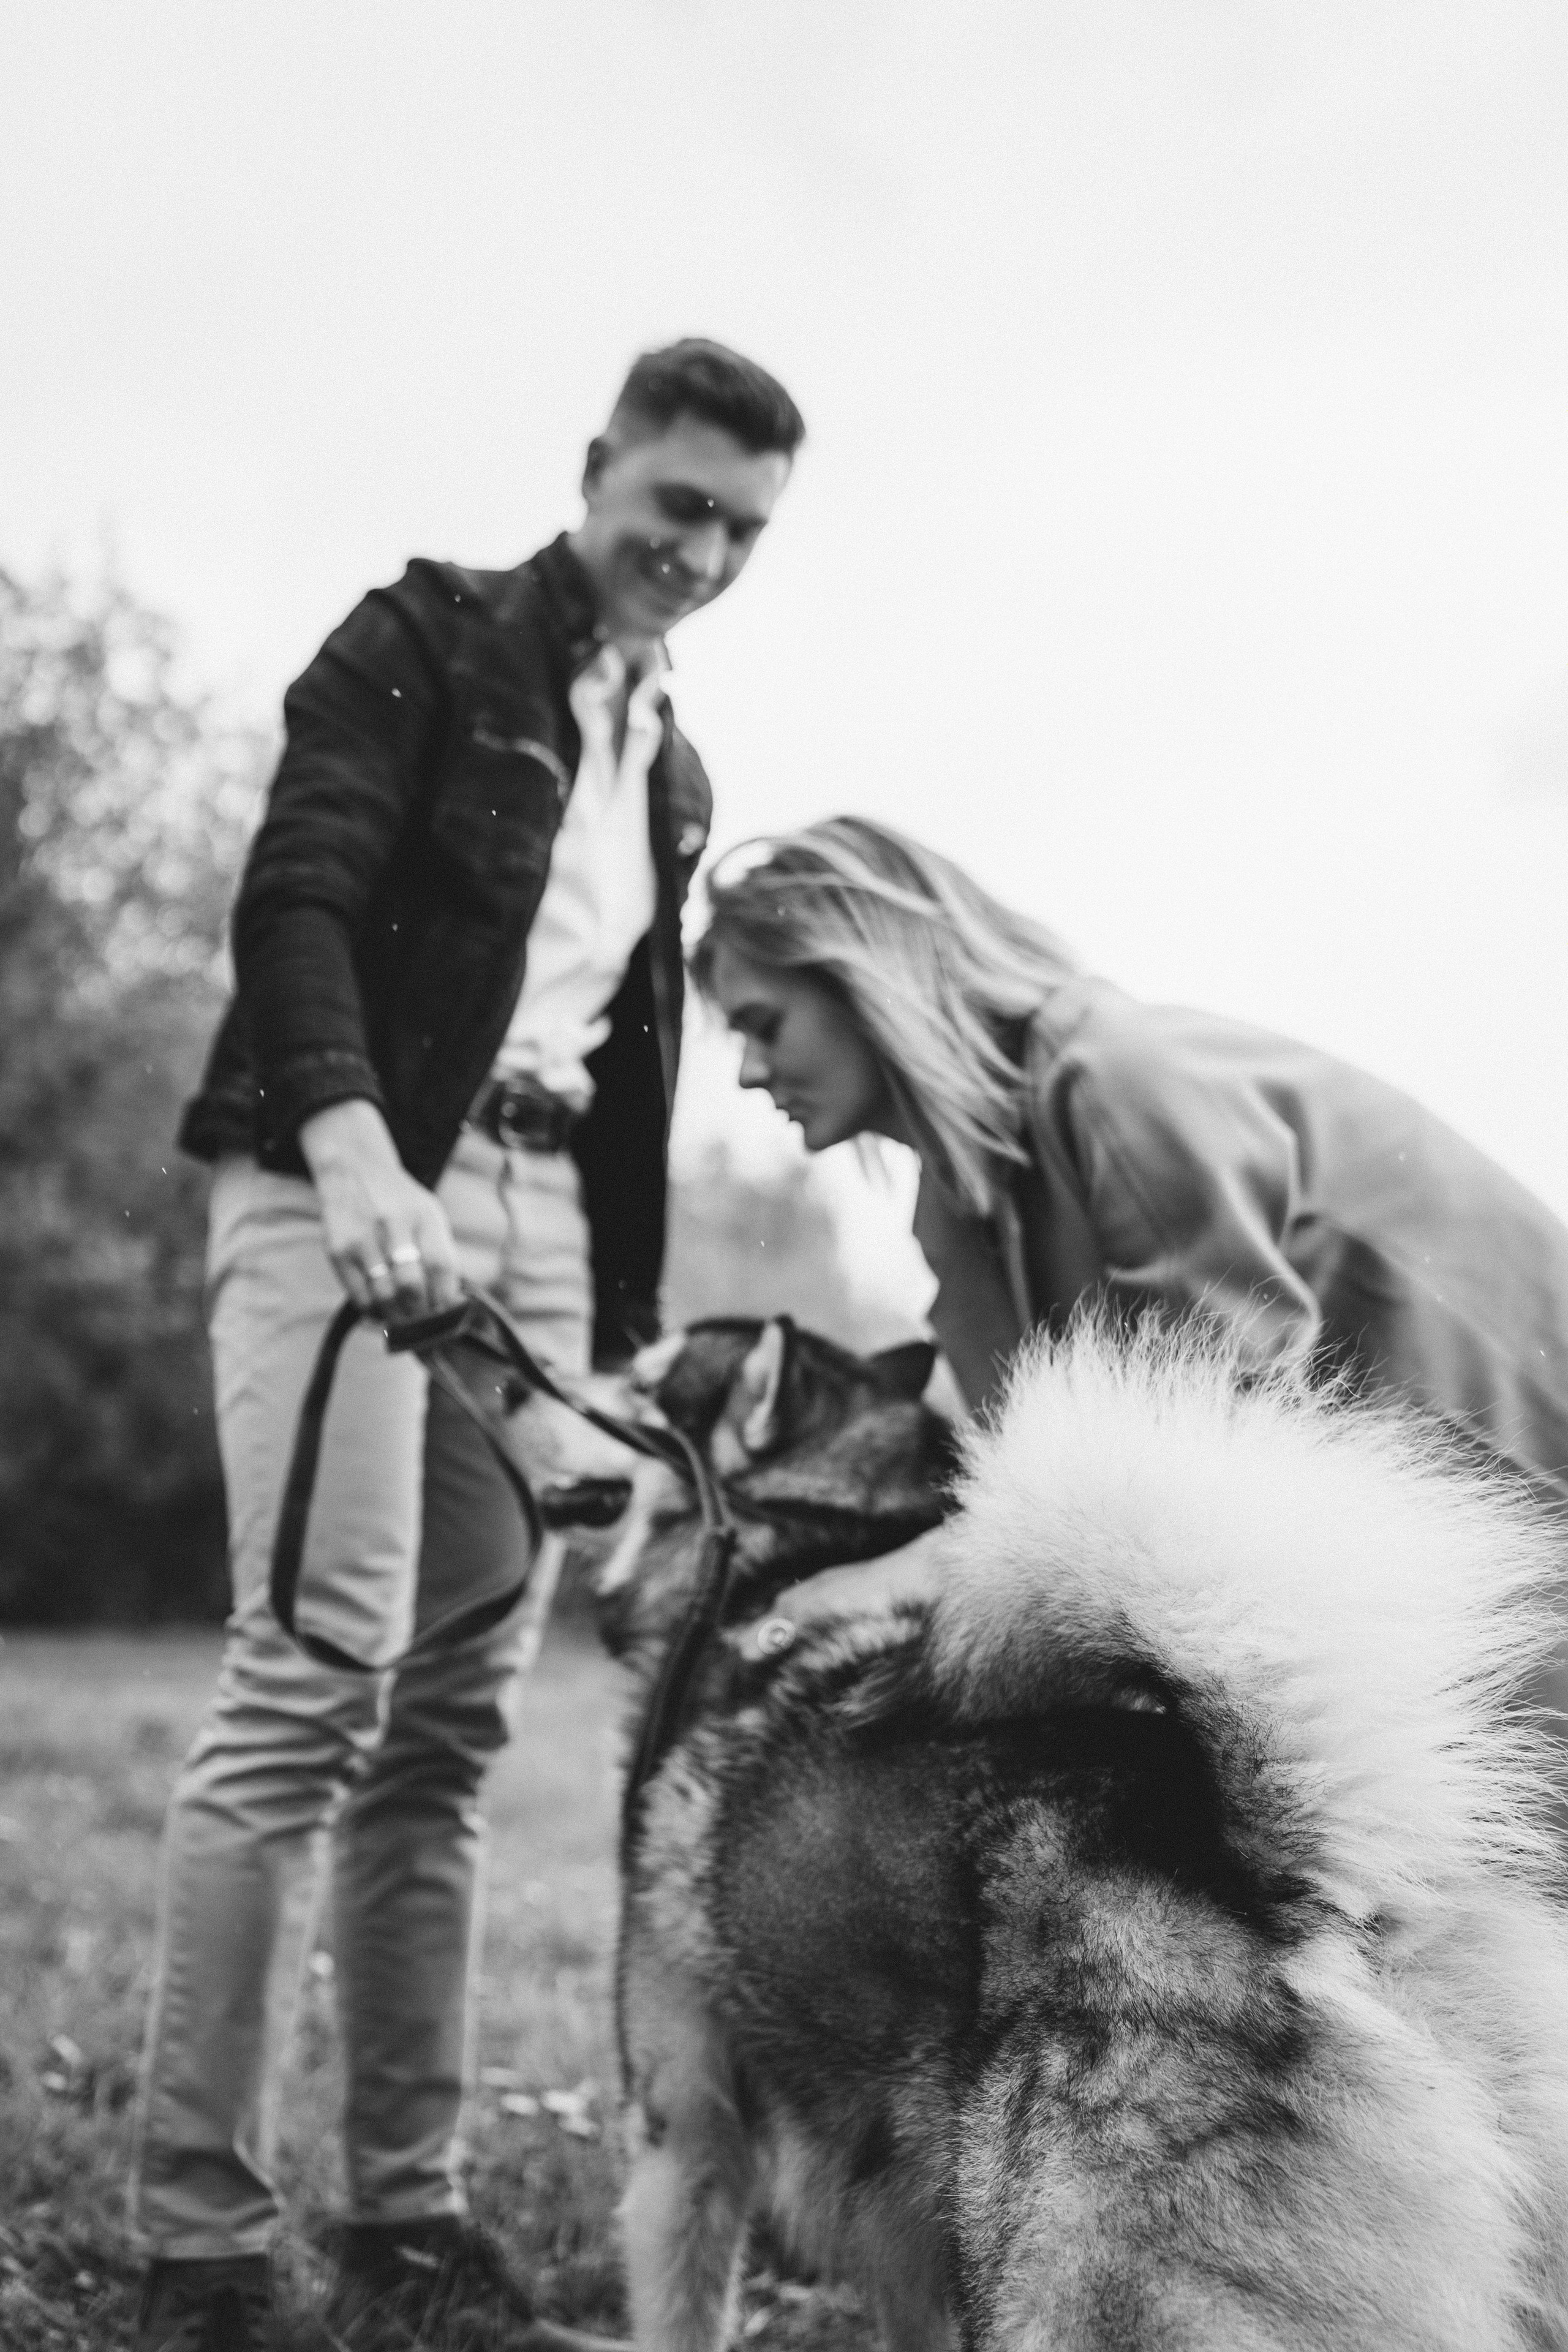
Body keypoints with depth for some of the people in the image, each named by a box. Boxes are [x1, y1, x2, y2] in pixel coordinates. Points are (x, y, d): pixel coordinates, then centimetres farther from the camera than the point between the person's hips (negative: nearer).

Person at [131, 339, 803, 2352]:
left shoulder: (675, 770, 24)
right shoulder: (423, 641, 4)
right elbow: (294, 897, -11)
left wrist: (630, 1324, 16)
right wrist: (348, 1139, -28)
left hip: (540, 1206, 6)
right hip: (349, 1180, -6)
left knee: (455, 1719, 3)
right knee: (317, 1677, -16)